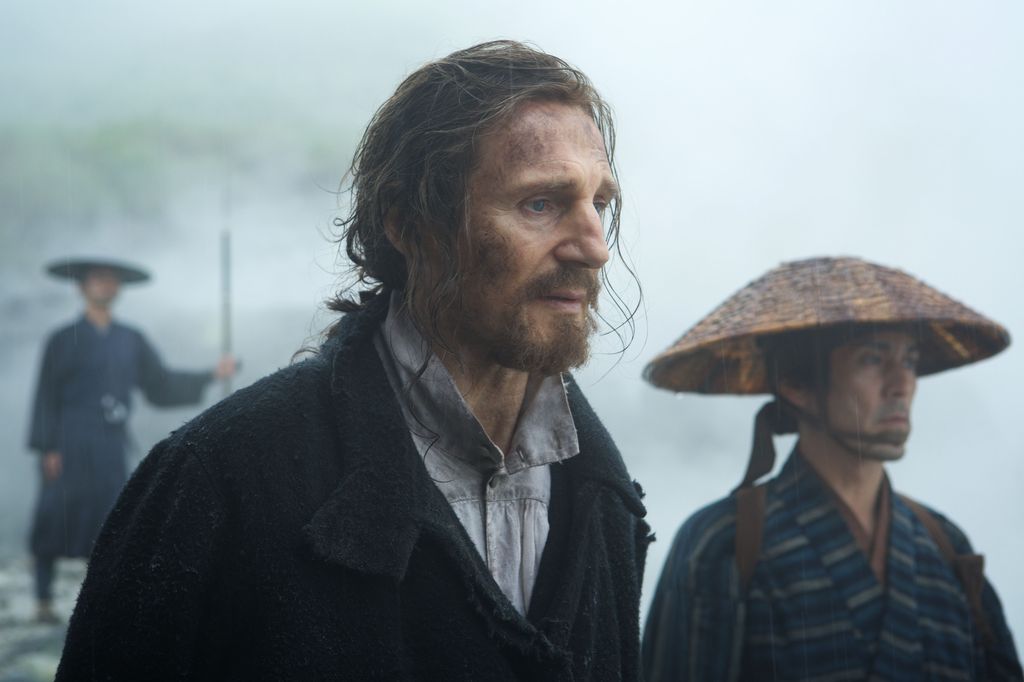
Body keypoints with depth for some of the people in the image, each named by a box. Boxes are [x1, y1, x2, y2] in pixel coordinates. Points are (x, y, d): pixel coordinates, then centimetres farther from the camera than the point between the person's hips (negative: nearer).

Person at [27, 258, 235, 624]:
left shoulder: (131, 340, 10)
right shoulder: (64, 339, -3)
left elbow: (161, 383, 14)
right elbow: (46, 396, -5)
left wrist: (211, 374, 8)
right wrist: (47, 449, -11)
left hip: (110, 447, 4)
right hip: (69, 443, -4)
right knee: (55, 520, -3)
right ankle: (43, 601, 8)